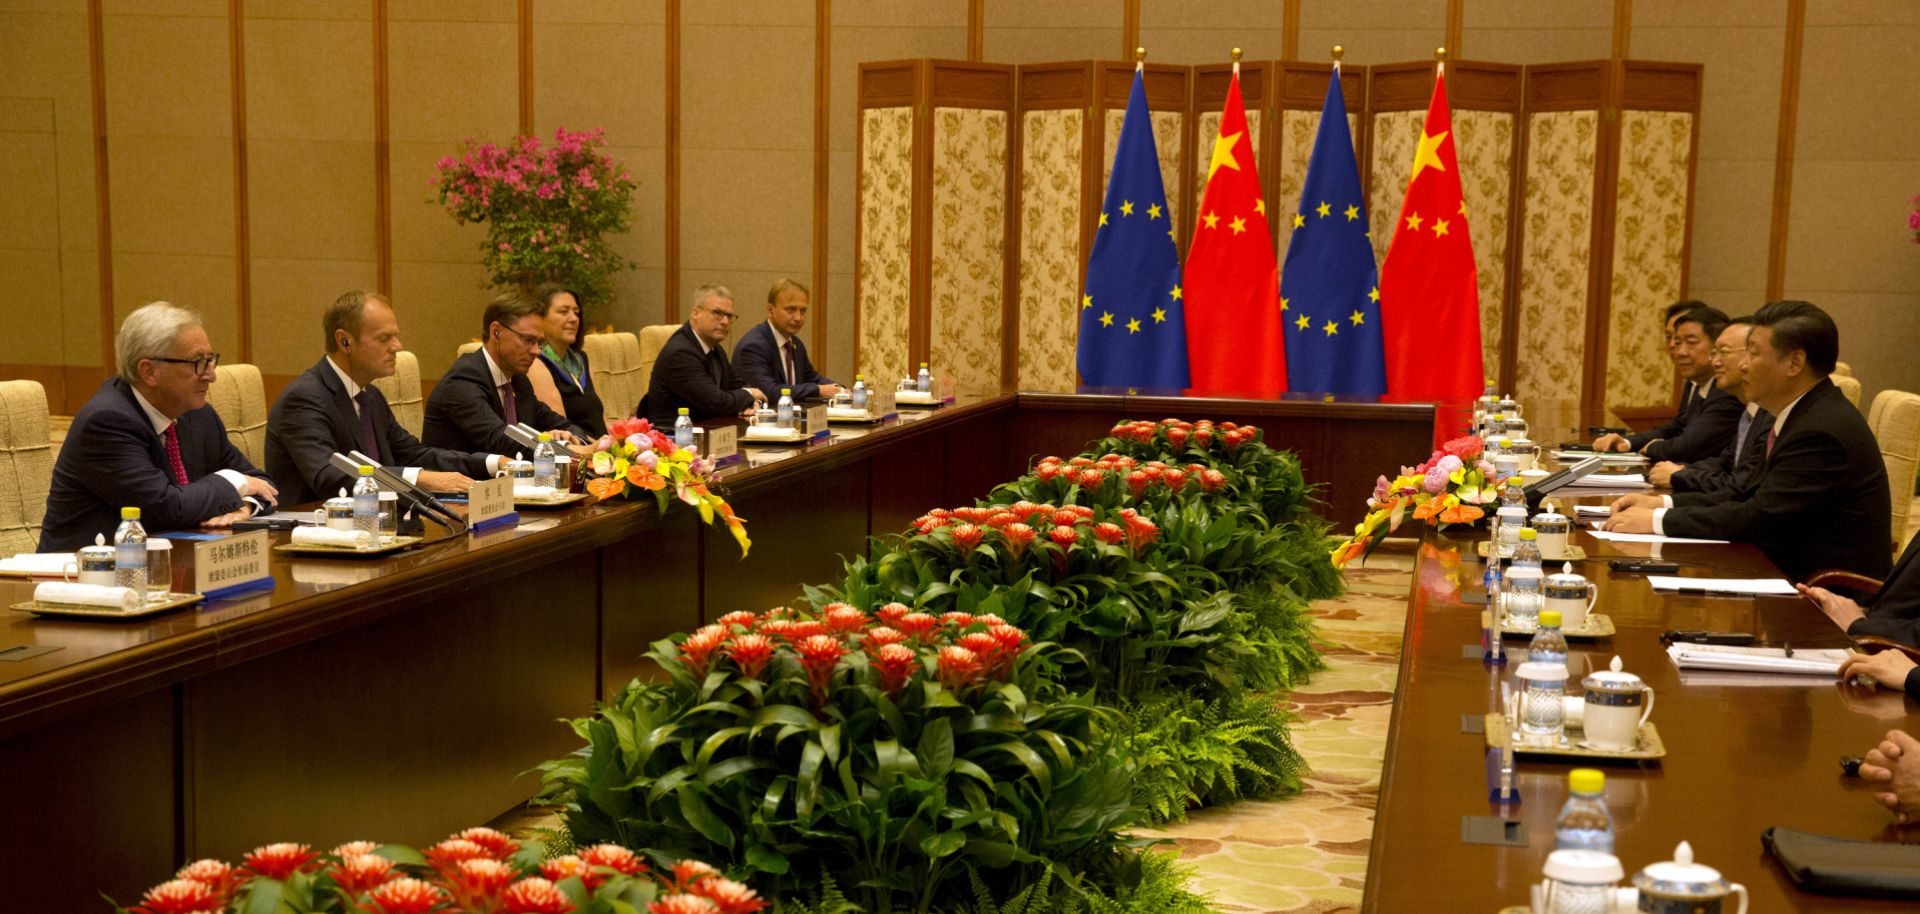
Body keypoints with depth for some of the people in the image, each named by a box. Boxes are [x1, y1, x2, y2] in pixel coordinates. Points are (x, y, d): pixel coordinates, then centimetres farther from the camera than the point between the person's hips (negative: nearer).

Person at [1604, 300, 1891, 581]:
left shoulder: (1823, 432, -21)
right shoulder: (1803, 415, 10)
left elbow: (1757, 517, -22)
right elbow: (1748, 497, 12)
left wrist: (1658, 520, -17)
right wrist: (1663, 503, 1)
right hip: (1795, 572, 9)